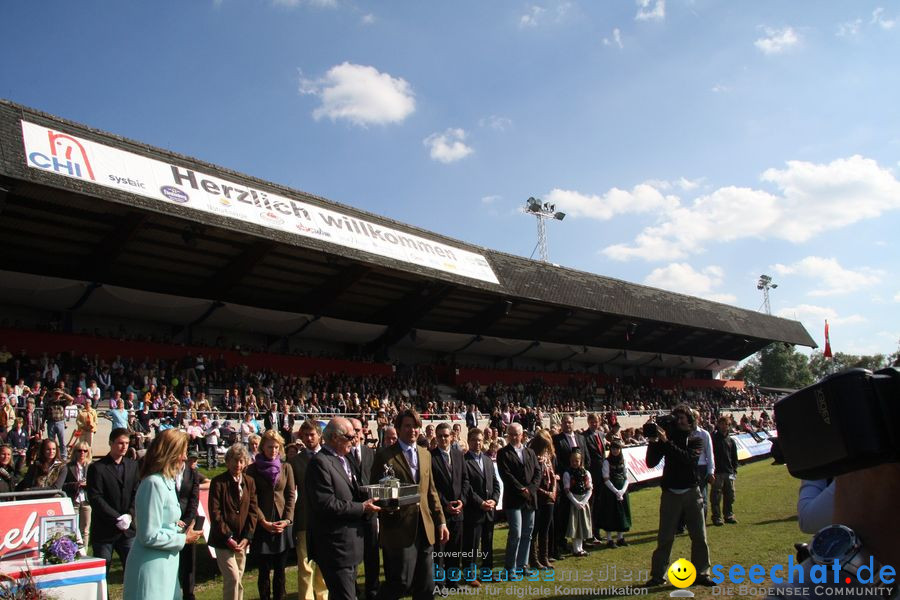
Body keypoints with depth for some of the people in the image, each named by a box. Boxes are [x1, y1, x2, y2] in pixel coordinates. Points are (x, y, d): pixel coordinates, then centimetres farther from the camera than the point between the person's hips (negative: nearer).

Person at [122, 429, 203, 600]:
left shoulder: (167, 482, 12)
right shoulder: (154, 483, -19)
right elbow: (150, 536, -21)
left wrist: (177, 528, 5)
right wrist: (183, 539, -12)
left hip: (165, 565, 9)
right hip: (152, 568, -9)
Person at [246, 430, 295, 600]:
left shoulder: (286, 468, 7)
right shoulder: (253, 469, 0)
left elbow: (291, 495, 5)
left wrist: (287, 520, -7)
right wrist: (263, 521, -12)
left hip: (283, 524, 2)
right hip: (262, 525, -2)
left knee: (280, 570, 7)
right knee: (264, 570, 3)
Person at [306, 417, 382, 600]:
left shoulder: (344, 460, 15)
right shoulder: (320, 462, -16)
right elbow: (326, 504, -22)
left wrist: (368, 498, 2)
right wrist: (362, 508, -17)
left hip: (350, 543, 9)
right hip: (336, 548, -9)